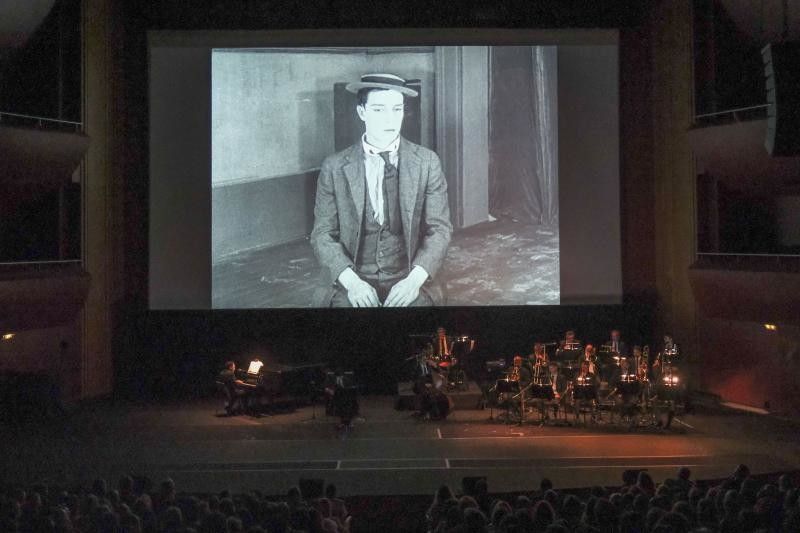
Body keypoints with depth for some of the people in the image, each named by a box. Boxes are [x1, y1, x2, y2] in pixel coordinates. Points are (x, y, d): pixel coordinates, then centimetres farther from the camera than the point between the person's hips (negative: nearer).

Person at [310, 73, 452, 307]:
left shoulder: (427, 162, 3)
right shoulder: (334, 167, 2)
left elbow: (439, 229, 2)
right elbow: (323, 234, 2)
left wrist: (415, 279, -15)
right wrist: (351, 281, -15)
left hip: (409, 278, 1)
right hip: (352, 280, 0)